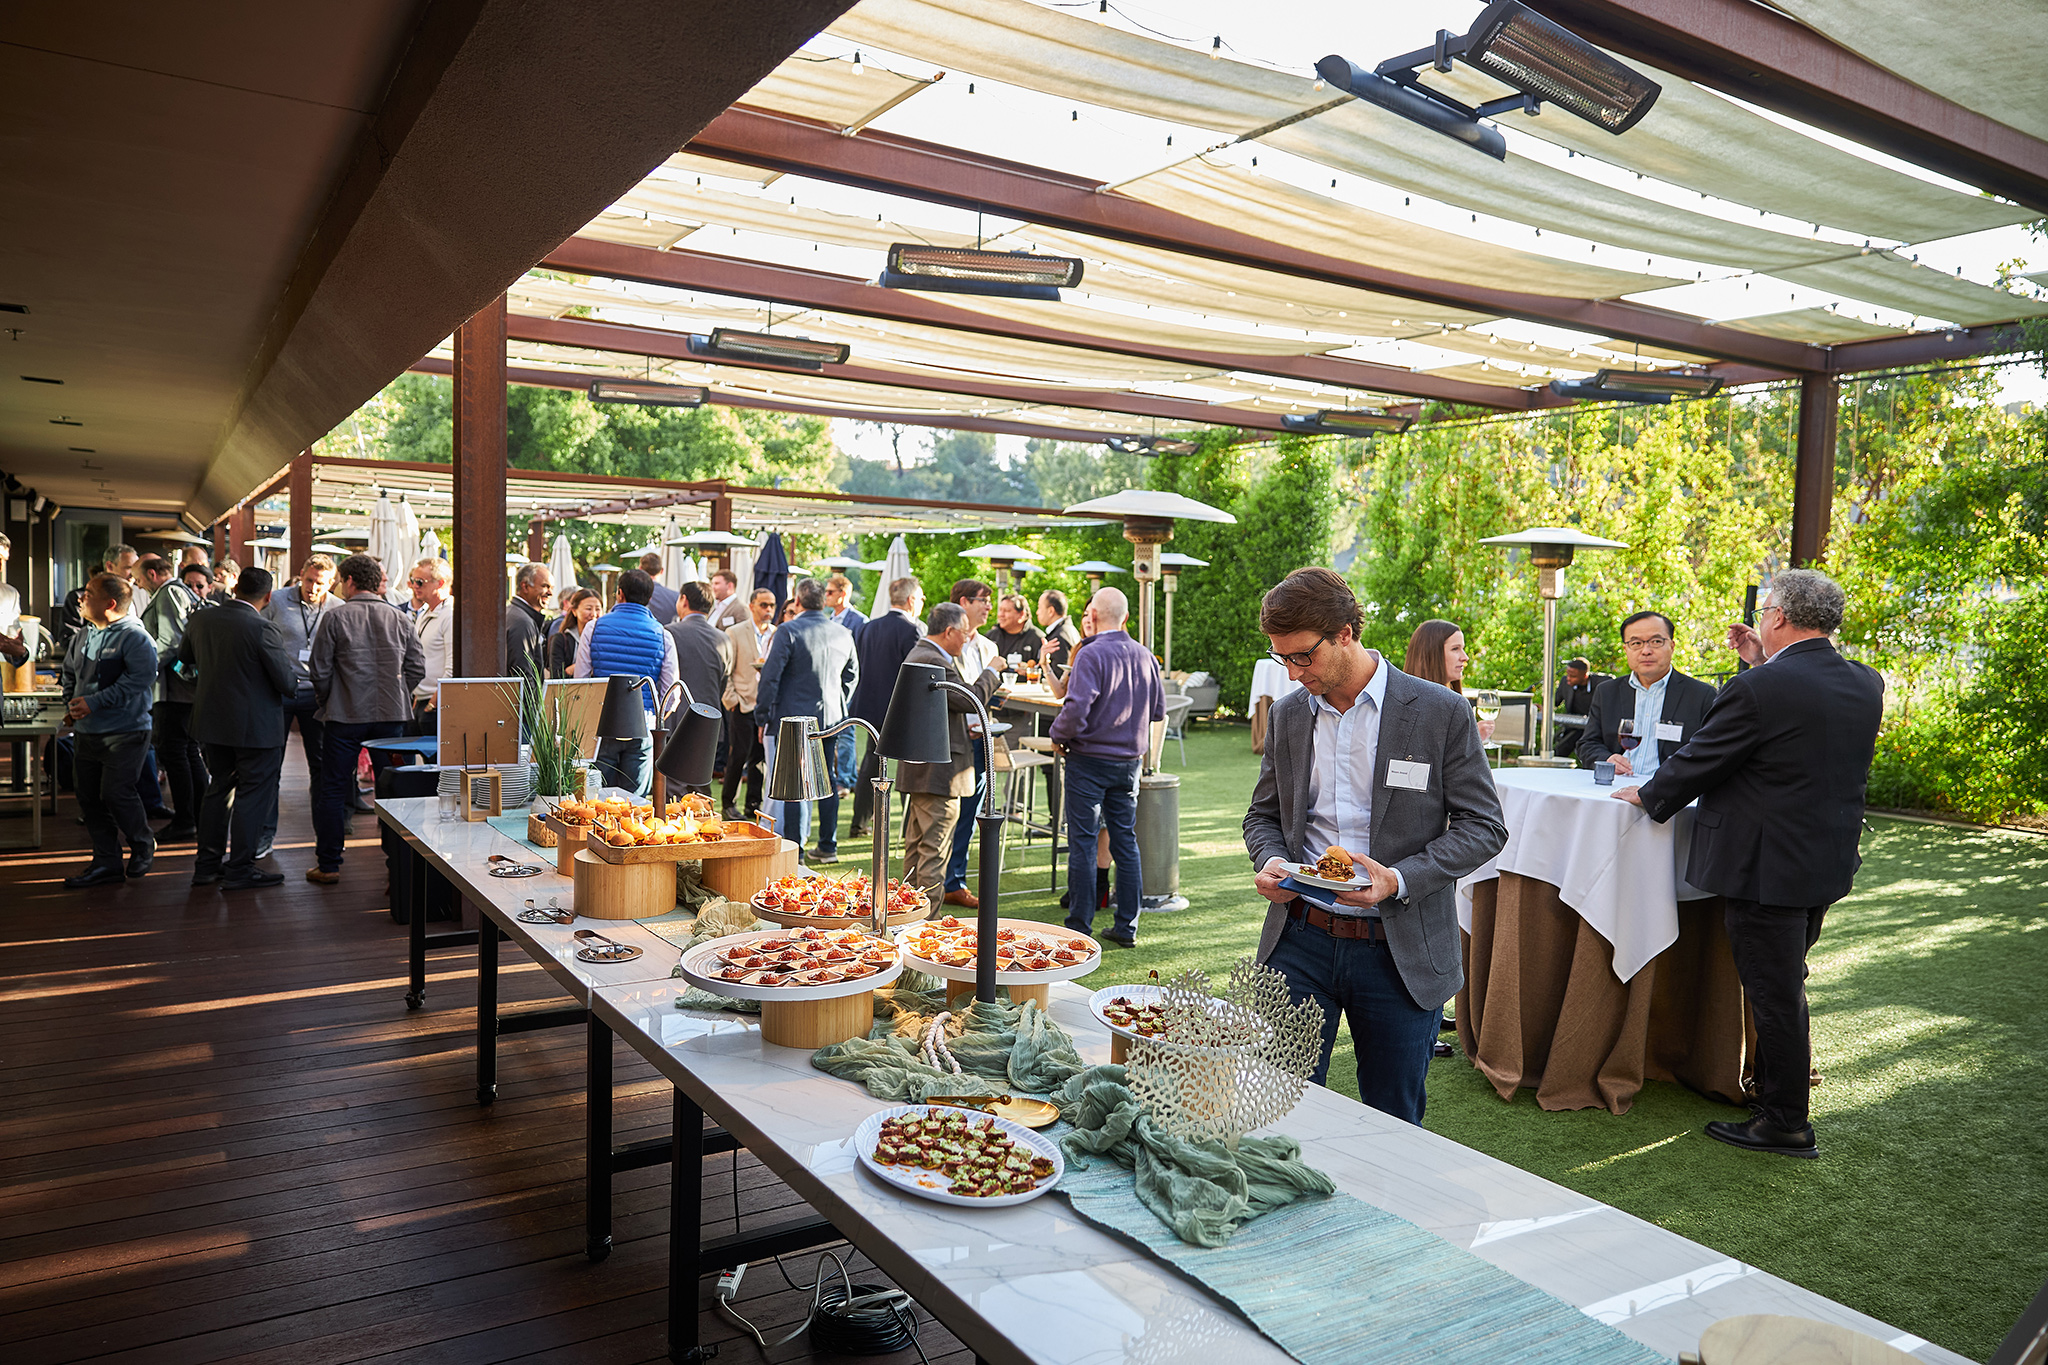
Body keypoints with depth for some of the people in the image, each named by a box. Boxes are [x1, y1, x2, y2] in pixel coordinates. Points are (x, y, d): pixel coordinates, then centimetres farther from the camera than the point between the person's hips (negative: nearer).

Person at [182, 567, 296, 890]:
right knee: (254, 793, 5)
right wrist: (290, 662, 2)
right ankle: (240, 869, 9)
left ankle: (207, 864, 25)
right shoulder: (264, 628, -21)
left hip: (212, 719, 7)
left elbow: (184, 657, 19)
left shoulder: (200, 620, -1)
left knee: (218, 788, 19)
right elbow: (288, 684, -19)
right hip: (256, 726, -6)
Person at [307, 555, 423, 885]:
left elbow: (319, 669, -5)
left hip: (345, 716, -2)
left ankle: (328, 865, 14)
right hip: (392, 715, 3)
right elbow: (417, 667, 3)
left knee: (333, 790, 8)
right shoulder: (399, 618, 4)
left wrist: (326, 701, 12)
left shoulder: (335, 617, -5)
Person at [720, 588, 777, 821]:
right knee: (739, 754, -4)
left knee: (761, 756, 6)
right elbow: (724, 672, 0)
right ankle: (728, 803, 12)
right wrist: (731, 699, -5)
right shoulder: (735, 633, 1)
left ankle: (753, 804, 17)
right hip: (743, 705, -3)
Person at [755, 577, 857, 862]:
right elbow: (852, 676, 16)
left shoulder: (788, 632, -11)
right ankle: (828, 846, 19)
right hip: (831, 719, 5)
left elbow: (770, 676, -13)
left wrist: (762, 717, -5)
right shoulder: (844, 635, 5)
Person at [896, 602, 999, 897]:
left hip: (918, 769, 11)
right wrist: (991, 672, -6)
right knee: (935, 849, -5)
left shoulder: (918, 654, 16)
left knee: (916, 845, 17)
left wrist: (965, 727, 14)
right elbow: (971, 699, -21)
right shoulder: (934, 662, -20)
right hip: (938, 771, -11)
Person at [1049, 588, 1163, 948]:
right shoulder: (1145, 656, 3)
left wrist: (1057, 735, -6)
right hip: (1130, 760, 6)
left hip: (1089, 759, -5)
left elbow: (1076, 709, -24)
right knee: (1125, 840, 11)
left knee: (1082, 843, 2)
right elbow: (1159, 710, 11)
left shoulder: (1091, 655, -16)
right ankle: (1127, 927, 15)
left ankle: (1079, 927, 7)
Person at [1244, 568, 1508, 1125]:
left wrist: (1399, 879, -18)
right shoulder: (1287, 714, 6)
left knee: (1394, 1127, 10)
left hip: (1400, 953, -3)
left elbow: (1483, 826, -4)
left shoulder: (1441, 712, -7)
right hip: (1300, 942, 3)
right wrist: (1270, 861, -6)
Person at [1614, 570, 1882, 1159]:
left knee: (1774, 994, 4)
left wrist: (1646, 796, 4)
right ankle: (1773, 1084, 41)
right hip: (1829, 863, 8)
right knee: (1785, 985, 25)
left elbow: (1697, 761, -13)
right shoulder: (1867, 684, 2)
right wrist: (1765, 665, 12)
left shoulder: (1758, 689, -22)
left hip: (1768, 867, -8)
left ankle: (1786, 1124, 15)